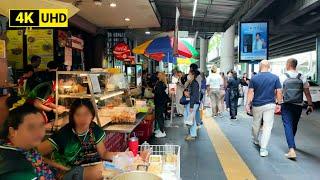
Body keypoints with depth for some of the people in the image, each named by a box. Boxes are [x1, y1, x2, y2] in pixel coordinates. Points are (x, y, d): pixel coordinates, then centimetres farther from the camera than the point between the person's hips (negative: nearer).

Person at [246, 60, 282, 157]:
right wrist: (279, 104, 8)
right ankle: (263, 149, -2)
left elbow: (250, 92, -6)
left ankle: (255, 140, 41)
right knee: (267, 126, 1)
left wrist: (248, 104, -2)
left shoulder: (254, 78, -4)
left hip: (257, 105, 1)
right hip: (270, 105, -1)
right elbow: (279, 92, -3)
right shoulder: (275, 77, -3)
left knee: (256, 124, 19)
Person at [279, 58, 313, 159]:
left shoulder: (282, 77, -5)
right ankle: (291, 143, 39)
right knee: (294, 125, 20)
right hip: (298, 105, 4)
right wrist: (310, 105, 8)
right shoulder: (302, 78, 3)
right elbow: (307, 93, 2)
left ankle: (292, 150, -17)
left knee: (288, 125, -5)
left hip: (286, 105, -3)